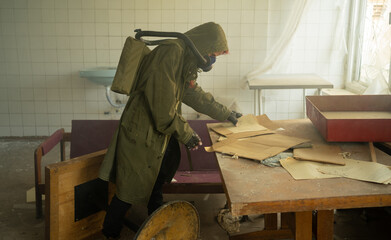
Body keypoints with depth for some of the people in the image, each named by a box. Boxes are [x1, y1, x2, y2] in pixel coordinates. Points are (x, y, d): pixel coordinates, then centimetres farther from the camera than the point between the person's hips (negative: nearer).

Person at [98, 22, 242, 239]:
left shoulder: (186, 60, 11)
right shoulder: (170, 52, -21)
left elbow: (195, 94, 24)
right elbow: (163, 104, -27)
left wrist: (226, 114, 28)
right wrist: (185, 133, -19)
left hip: (160, 132, 10)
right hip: (141, 133, -10)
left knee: (155, 185, 23)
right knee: (131, 190, 0)